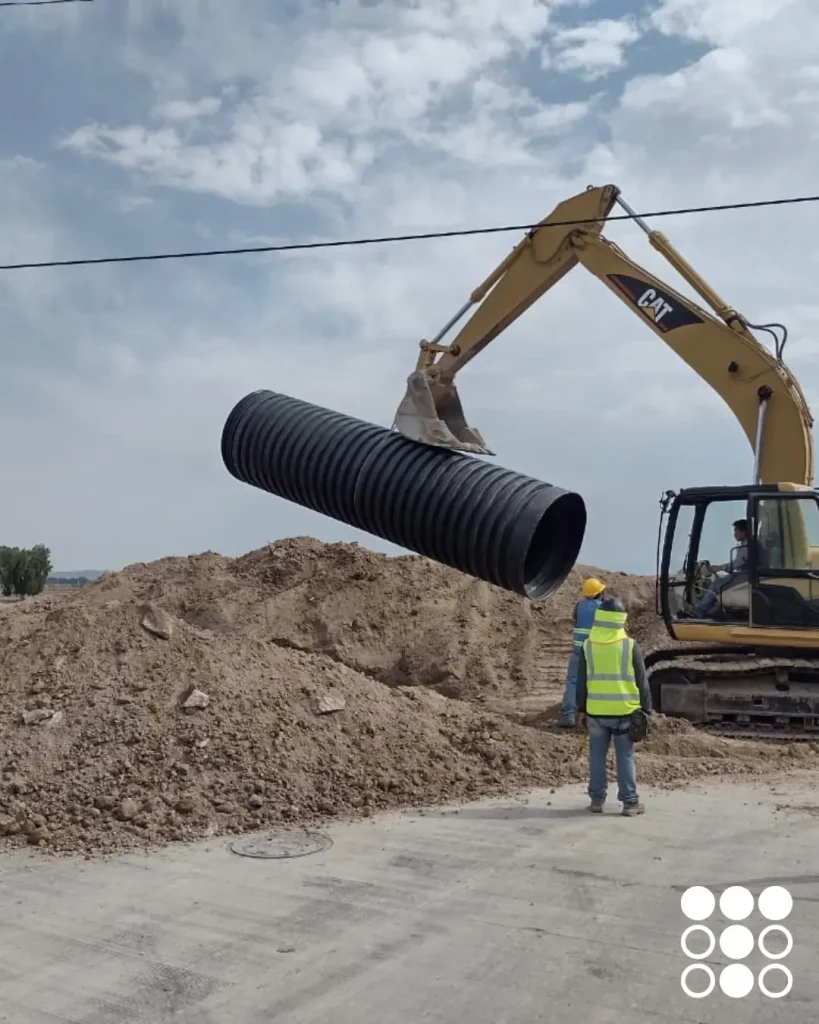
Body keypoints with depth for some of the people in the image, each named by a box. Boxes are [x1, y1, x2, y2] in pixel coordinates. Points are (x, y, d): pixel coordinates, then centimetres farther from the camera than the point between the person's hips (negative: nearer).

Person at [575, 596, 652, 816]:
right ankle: (630, 802, 9)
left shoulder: (588, 646, -1)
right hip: (624, 711, -1)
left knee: (597, 756, 10)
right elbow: (642, 681, -2)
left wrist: (581, 710, 11)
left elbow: (581, 682, 3)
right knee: (625, 757, 5)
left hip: (596, 711, 1)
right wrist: (646, 709, 7)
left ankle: (597, 799, 14)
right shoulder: (630, 646, -6)